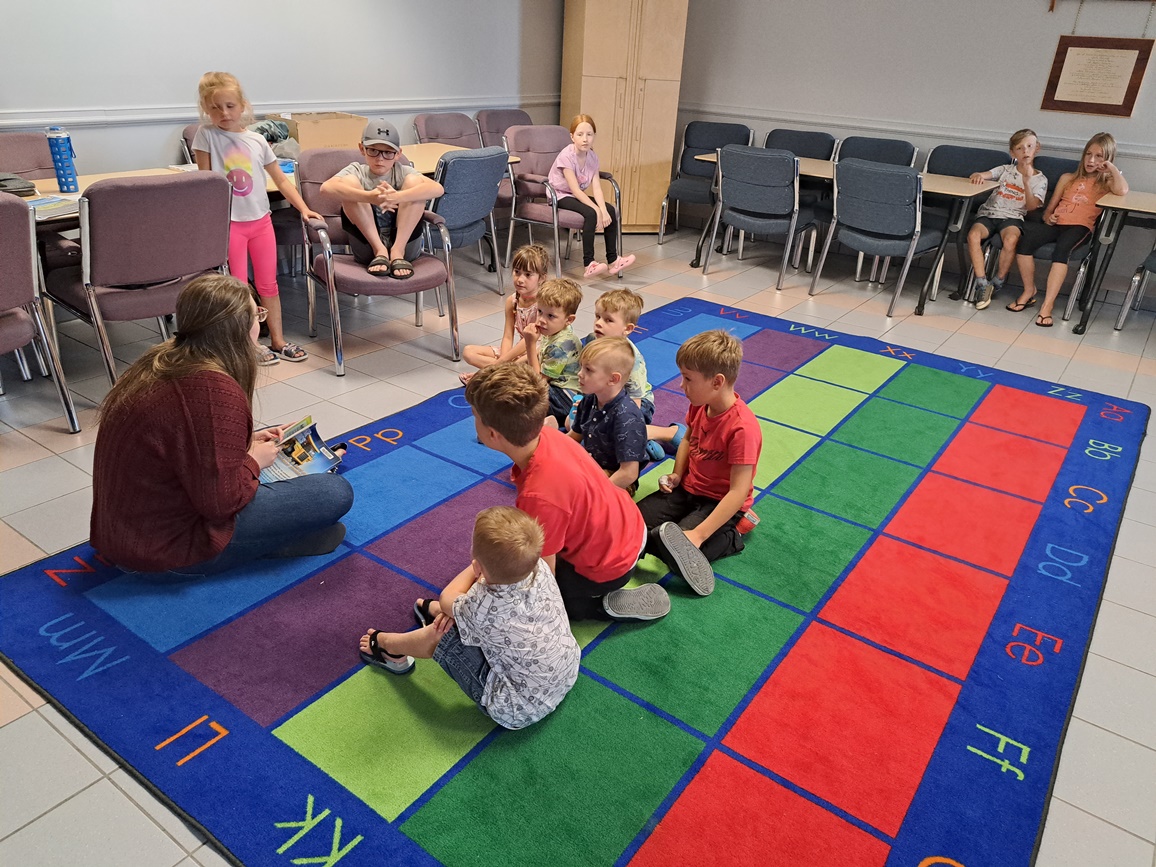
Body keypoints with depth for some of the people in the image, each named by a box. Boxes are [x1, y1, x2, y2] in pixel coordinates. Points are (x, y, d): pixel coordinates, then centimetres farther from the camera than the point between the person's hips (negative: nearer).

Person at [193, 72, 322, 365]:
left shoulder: (256, 141, 3)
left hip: (261, 219, 3)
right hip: (229, 222, -3)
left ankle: (277, 340, 19)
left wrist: (303, 208, -1)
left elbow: (281, 179, 8)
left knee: (268, 283, 9)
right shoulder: (206, 135, -4)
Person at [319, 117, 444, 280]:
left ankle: (397, 252, -18)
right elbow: (326, 187, -21)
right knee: (349, 182, -15)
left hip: (405, 244, 0)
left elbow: (438, 189, -19)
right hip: (368, 247, 0)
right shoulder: (357, 171, 3)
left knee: (414, 181, -13)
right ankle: (379, 251, -15)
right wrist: (369, 197, -38)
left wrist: (397, 197, -36)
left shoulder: (402, 172, 2)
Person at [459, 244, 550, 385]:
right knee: (468, 352, -1)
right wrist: (502, 361, -23)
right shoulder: (511, 301, 0)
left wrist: (501, 361, -23)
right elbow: (508, 337, -3)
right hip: (519, 350, 7)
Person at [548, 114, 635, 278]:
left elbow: (597, 187, -11)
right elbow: (575, 190, -26)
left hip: (579, 196, 7)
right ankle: (589, 264, -30)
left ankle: (612, 260, -7)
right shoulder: (566, 156, -21)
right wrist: (597, 210, -31)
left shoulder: (592, 157, -2)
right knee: (590, 213, -31)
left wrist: (603, 209, -28)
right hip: (560, 196, -7)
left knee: (610, 210, -12)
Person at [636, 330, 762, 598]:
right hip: (688, 489, 7)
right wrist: (676, 476, 0)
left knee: (676, 550, -24)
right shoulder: (699, 404, -6)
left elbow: (738, 492, -29)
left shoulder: (742, 428, -29)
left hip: (720, 502, -7)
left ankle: (730, 537, -3)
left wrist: (699, 534, -32)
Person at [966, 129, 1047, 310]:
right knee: (973, 235, -33)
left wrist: (1026, 181, -13)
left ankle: (997, 282, -17)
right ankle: (982, 283, -28)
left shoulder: (1039, 179, 11)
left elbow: (1031, 206, -1)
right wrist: (979, 175, -20)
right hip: (989, 212, 2)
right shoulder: (1005, 170, 17)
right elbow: (982, 176, 6)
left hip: (1012, 216, -1)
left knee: (1011, 239, -37)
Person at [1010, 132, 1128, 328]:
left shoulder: (1106, 182, 12)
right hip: (1055, 224, 3)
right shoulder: (1068, 178, 24)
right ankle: (1029, 292, -13)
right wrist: (1048, 216, 2)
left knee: (1062, 248, -38)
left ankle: (1047, 305, -38)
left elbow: (1122, 190, -13)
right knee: (1023, 238, -29)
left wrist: (1112, 167, -2)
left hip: (1080, 227, -3)